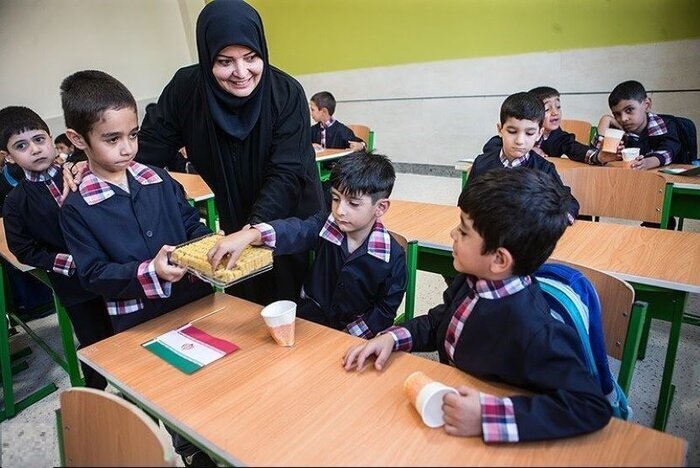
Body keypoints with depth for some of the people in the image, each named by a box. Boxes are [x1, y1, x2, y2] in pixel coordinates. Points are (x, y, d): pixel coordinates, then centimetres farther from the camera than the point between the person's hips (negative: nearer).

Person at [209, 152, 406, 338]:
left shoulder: (392, 256, -13)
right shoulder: (326, 224, -8)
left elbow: (385, 311, -7)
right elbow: (294, 230, -28)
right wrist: (251, 234, -47)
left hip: (354, 336, -2)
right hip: (309, 321, 2)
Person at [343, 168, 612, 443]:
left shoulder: (532, 330, -29)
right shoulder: (473, 280, -9)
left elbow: (592, 406, -28)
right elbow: (437, 323, 7)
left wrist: (488, 416, -34)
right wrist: (391, 338, -9)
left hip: (492, 442, -4)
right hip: (449, 401, 5)